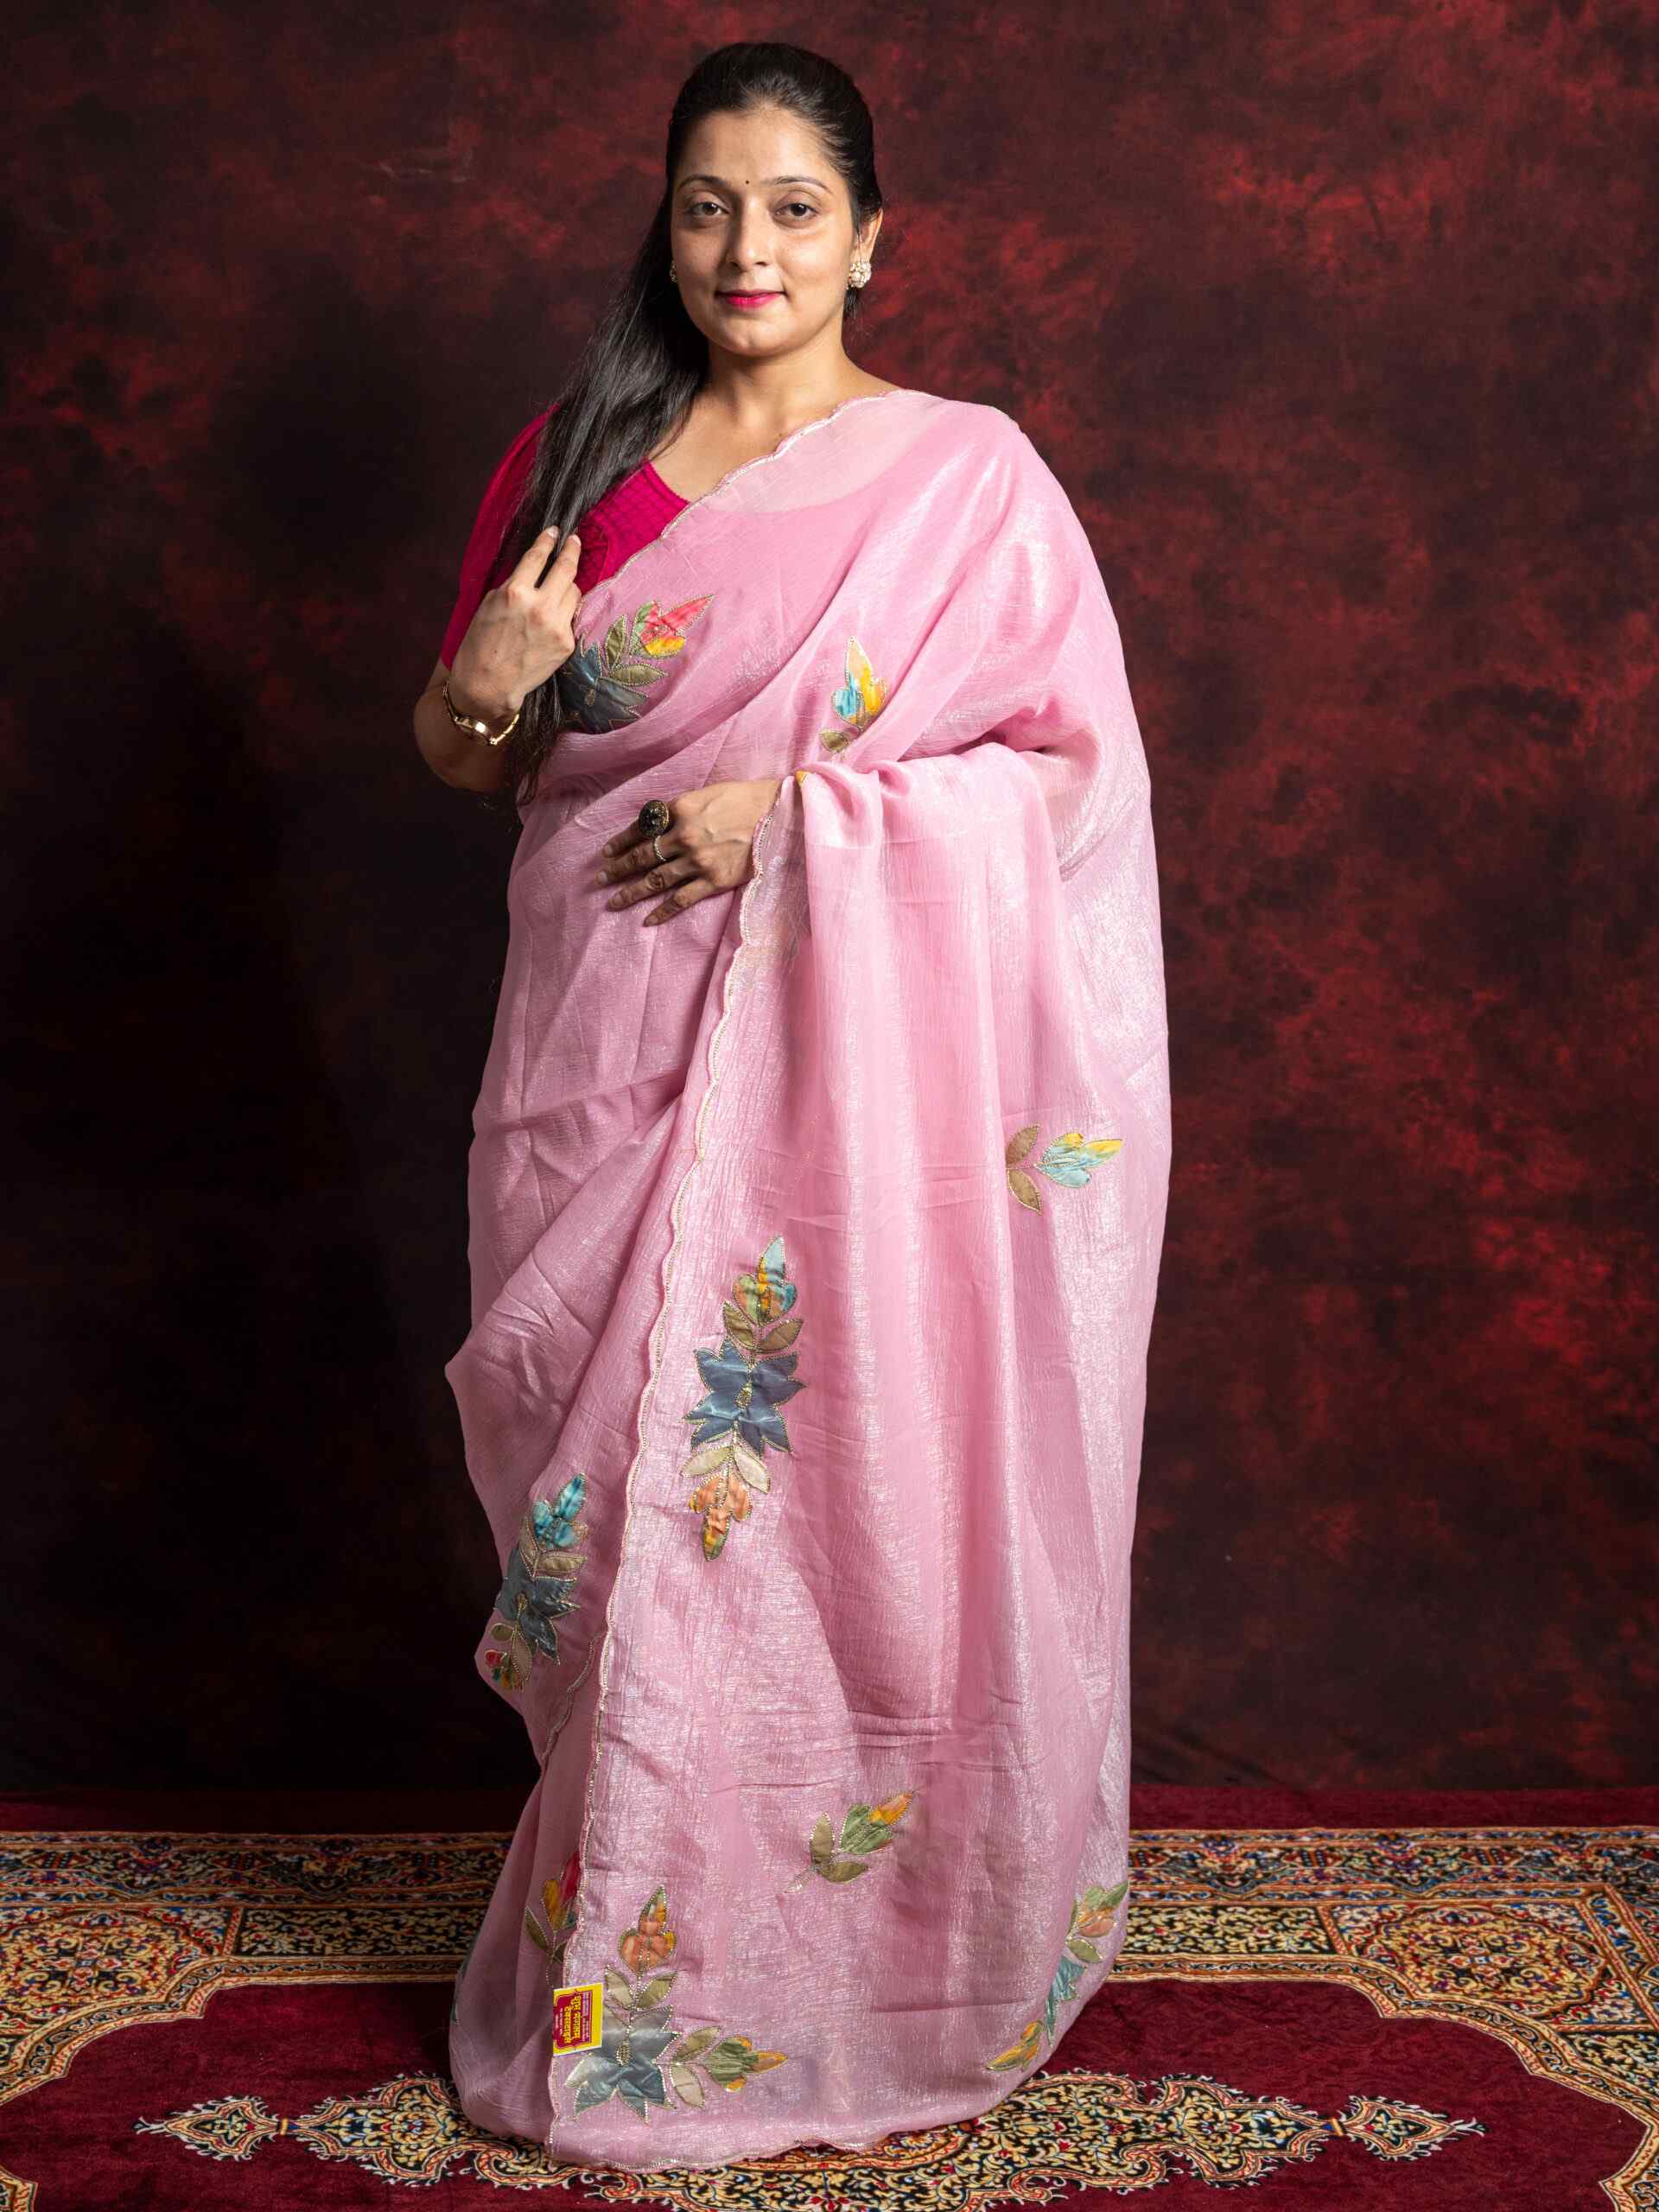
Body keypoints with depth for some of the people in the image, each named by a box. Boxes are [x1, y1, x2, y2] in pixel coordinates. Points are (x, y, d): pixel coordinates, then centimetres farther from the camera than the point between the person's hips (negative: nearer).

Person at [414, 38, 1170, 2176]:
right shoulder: (574, 458, 10)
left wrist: (800, 811, -15)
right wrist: (481, 686, -9)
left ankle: (844, 1955, 20)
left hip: (851, 1065, -3)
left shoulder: (967, 473, 0)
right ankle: (628, 1940, 24)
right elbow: (461, 758, 15)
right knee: (615, 1486, 6)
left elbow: (1073, 763, -5)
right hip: (613, 1046, 3)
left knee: (836, 1486, 1)